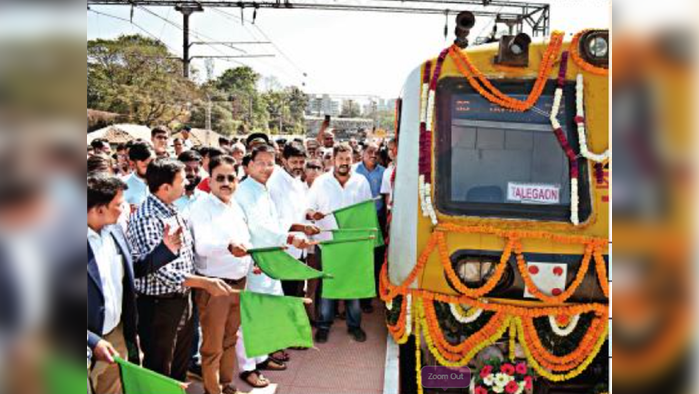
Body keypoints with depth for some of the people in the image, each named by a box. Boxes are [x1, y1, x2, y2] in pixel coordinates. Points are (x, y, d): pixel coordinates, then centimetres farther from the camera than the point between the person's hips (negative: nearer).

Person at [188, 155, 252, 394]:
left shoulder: (236, 207, 10)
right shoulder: (202, 206, -13)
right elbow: (202, 245, -27)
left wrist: (254, 259, 1)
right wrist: (229, 246, -45)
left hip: (238, 282, 7)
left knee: (230, 339, 20)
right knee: (213, 346, 5)